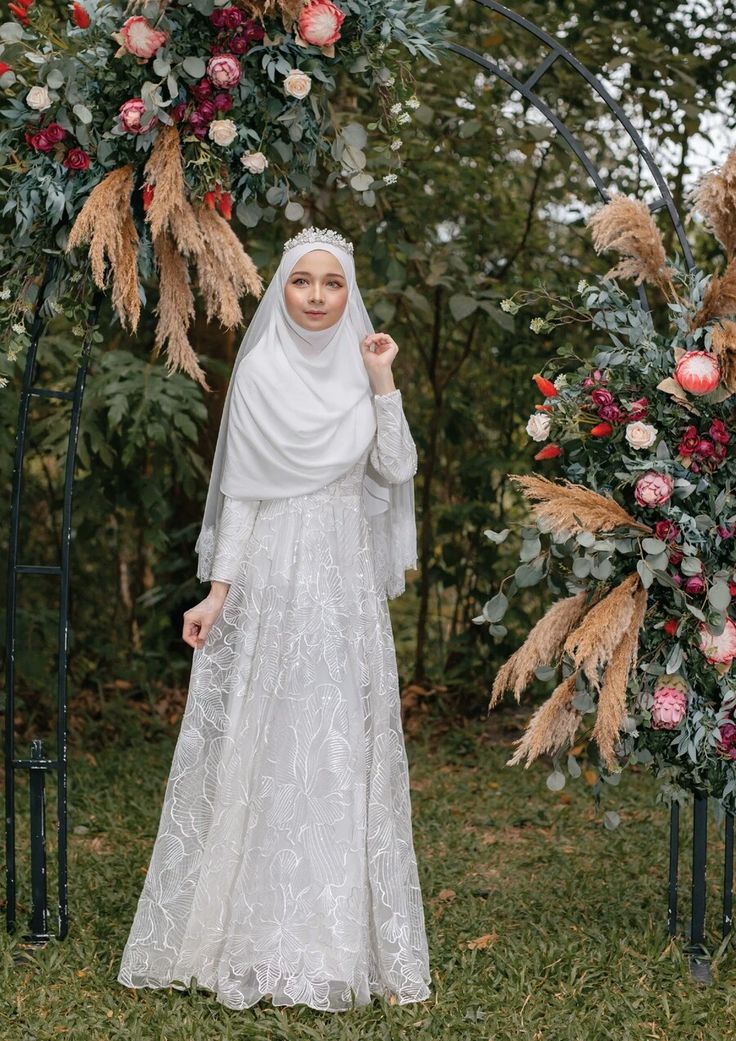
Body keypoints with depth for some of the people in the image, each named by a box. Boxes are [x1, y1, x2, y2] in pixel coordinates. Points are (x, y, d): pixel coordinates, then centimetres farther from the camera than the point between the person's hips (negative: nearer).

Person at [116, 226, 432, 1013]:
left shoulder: (361, 372, 8)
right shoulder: (260, 372, -1)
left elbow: (397, 470, -2)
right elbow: (241, 489, -2)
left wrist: (384, 384, -8)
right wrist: (218, 590, -7)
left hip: (346, 581, 3)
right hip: (272, 574, -3)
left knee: (342, 748, 4)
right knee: (262, 745, -1)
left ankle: (338, 935, 13)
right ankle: (256, 937, 9)